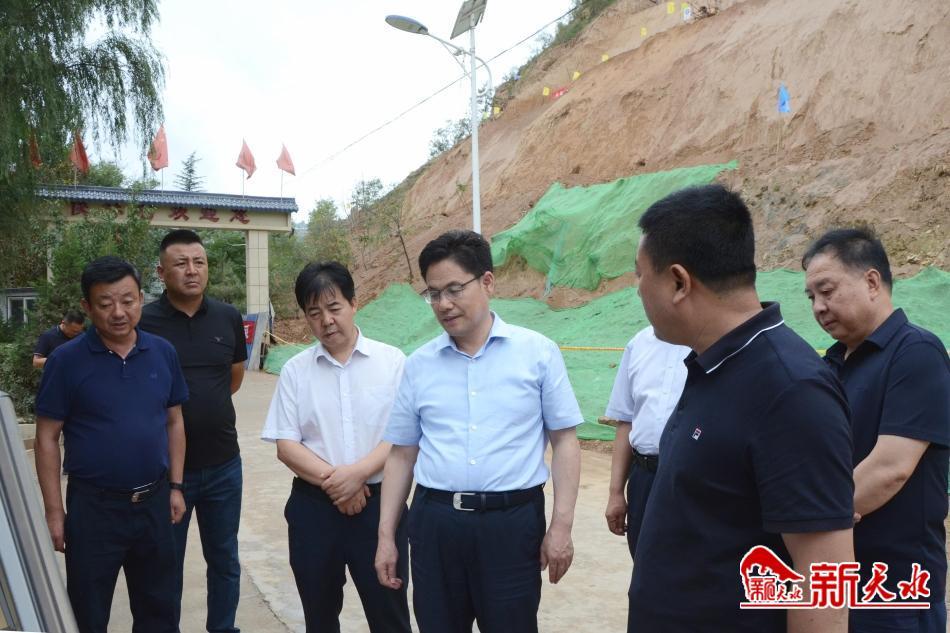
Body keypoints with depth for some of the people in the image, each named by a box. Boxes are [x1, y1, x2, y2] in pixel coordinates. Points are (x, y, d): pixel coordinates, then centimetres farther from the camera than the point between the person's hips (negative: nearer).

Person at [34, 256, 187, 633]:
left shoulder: (163, 353, -1)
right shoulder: (67, 360, -11)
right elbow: (47, 438, -7)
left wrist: (175, 486, 6)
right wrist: (54, 510, -9)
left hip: (154, 502, 3)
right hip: (93, 506, -3)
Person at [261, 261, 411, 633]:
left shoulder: (392, 361, -4)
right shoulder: (295, 370, 2)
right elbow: (285, 446, -1)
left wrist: (358, 472, -19)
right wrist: (332, 480, -13)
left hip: (378, 503, -2)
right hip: (313, 507, 2)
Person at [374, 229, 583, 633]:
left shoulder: (538, 353, -2)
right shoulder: (419, 365, 5)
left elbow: (564, 440, 0)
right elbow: (402, 454, 10)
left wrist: (562, 525, -5)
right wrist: (386, 535, 9)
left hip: (512, 521, -2)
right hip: (434, 523, 3)